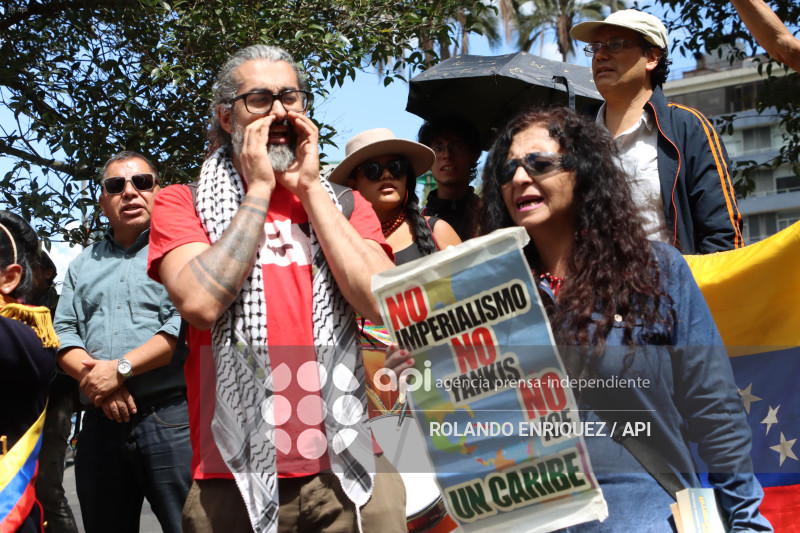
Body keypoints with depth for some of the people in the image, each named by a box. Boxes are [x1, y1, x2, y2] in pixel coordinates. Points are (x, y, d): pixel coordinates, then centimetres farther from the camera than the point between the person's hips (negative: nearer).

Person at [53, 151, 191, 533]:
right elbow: (64, 333, 11)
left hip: (170, 414, -5)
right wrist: (96, 377, -9)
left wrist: (121, 368, -15)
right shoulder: (83, 265, 21)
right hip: (100, 422, 5)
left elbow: (185, 323, -10)